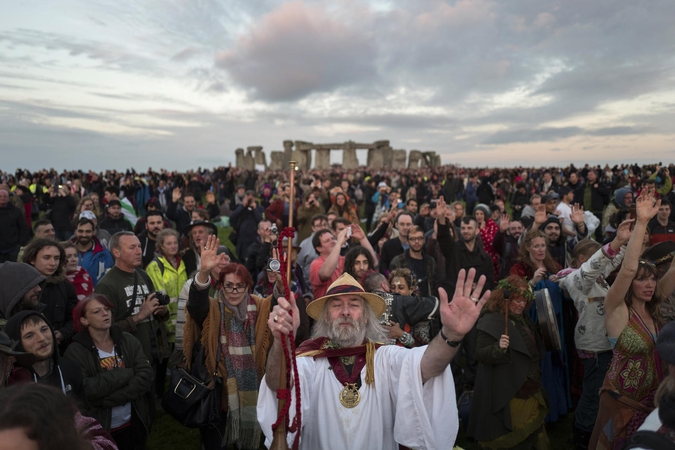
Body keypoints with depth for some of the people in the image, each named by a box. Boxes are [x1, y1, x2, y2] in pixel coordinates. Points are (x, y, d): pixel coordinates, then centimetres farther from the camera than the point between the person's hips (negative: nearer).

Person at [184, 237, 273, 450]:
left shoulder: (258, 307, 1)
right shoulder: (213, 310, -6)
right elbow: (196, 302, -26)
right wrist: (204, 272, -46)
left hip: (250, 386, 2)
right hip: (218, 387, -2)